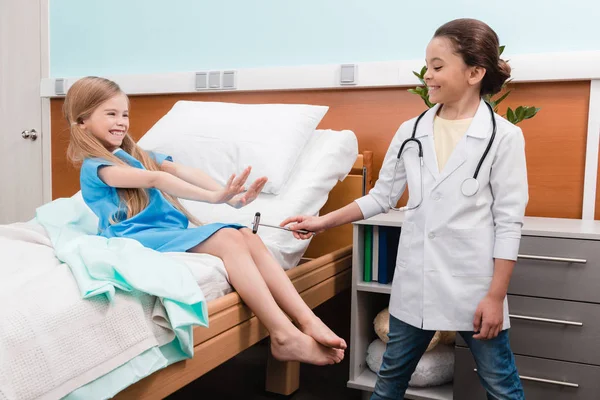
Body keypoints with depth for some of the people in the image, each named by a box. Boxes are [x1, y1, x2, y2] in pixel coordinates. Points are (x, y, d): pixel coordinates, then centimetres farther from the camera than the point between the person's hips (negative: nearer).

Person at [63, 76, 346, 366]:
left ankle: (309, 322, -25)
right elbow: (154, 179, -17)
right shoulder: (94, 167, 1)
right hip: (140, 239, -7)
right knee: (228, 238, -27)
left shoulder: (138, 155, 25)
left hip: (173, 231, 7)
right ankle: (285, 336, -32)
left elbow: (182, 171, 3)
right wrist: (213, 197, -29)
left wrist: (229, 195, -13)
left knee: (249, 237, -17)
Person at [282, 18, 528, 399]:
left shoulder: (504, 137, -8)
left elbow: (509, 222, -8)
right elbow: (382, 197, 10)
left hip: (474, 284, -3)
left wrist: (495, 296, -10)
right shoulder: (410, 133, 3)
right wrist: (323, 222, 4)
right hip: (415, 282, 4)